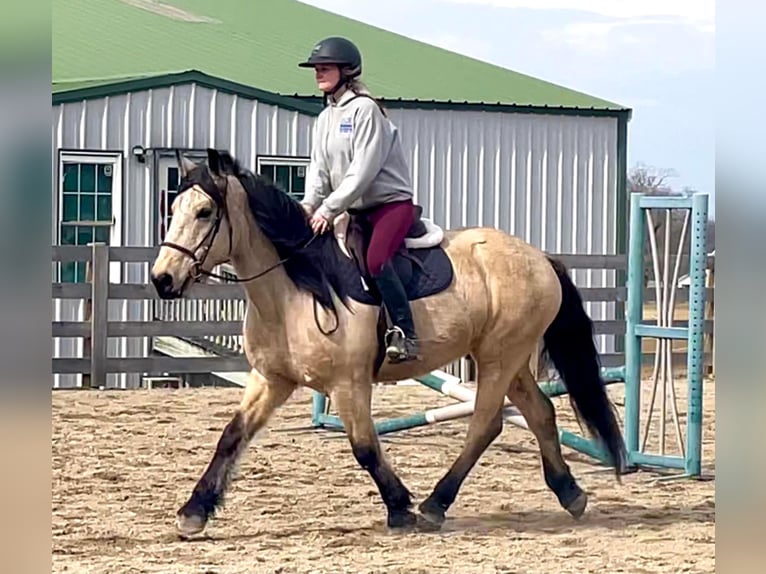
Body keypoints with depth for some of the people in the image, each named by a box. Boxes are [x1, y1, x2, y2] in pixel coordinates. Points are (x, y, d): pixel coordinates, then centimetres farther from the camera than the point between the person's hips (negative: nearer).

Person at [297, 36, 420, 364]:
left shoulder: (364, 109, -13)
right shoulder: (325, 118, 13)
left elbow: (363, 170, -20)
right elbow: (319, 168, 7)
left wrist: (330, 208, -24)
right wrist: (309, 204, -12)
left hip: (391, 203, -9)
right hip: (356, 210, 9)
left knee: (375, 259, -30)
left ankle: (405, 336, -28)